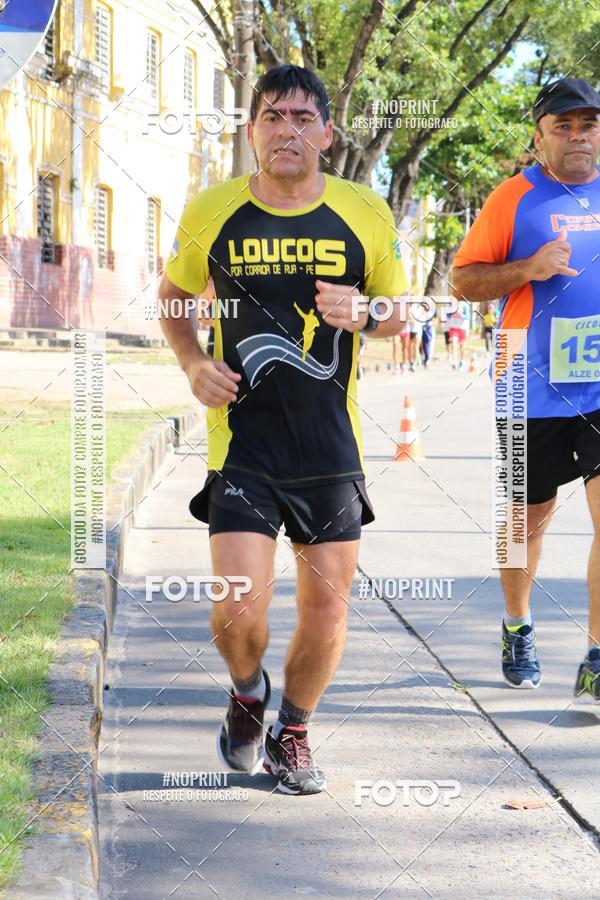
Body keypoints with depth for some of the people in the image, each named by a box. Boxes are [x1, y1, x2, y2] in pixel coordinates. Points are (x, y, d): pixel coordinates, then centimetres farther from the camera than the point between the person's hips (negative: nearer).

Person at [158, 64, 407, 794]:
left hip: (332, 443, 2)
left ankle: (292, 733, 29)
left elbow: (399, 312, 11)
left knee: (327, 607, 3)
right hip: (242, 439, -1)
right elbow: (173, 297, 15)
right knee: (240, 609, -10)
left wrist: (365, 313, -12)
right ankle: (247, 694, 25)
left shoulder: (366, 213, 1)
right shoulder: (211, 212, -1)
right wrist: (193, 364, -4)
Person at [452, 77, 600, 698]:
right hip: (535, 390, -1)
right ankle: (517, 628, 38)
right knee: (530, 518, 13)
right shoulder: (515, 198, -1)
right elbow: (464, 280, -2)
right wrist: (529, 268, -16)